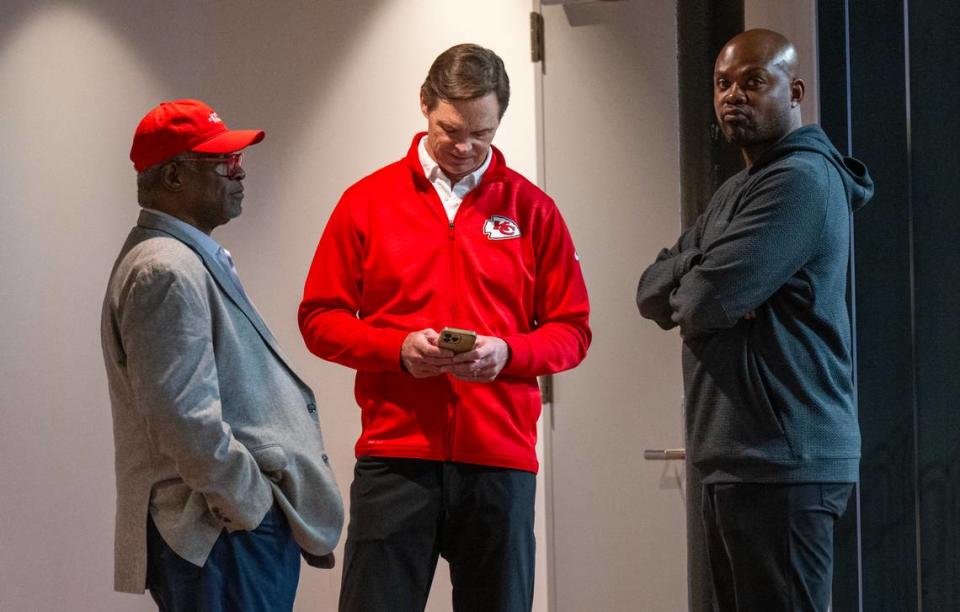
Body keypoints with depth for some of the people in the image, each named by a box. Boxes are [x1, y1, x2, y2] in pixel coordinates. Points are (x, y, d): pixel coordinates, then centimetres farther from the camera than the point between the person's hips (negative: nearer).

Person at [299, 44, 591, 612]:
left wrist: (508, 352, -12)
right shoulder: (367, 201, 6)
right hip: (394, 452, -1)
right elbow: (320, 317, 6)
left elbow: (571, 330, 8)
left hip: (501, 456, 1)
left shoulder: (533, 209, 7)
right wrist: (398, 348, -11)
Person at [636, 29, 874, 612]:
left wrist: (684, 288, 4)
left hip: (782, 460, -10)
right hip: (741, 457, 10)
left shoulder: (801, 179, -12)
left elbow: (705, 301, -19)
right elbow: (651, 291, 16)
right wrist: (698, 273, -5)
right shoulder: (738, 191, 22)